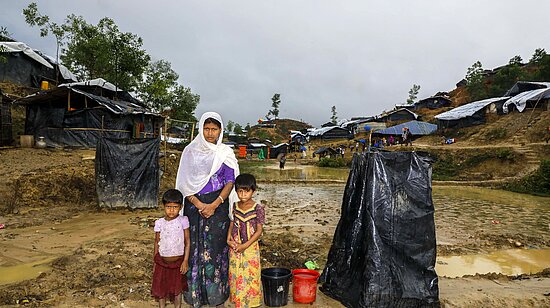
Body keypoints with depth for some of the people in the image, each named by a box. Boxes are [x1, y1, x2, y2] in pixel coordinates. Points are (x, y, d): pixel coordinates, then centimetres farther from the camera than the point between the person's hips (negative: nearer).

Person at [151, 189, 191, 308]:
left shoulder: (183, 220, -12)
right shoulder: (159, 222, -7)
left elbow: (187, 242, -8)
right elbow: (157, 242, 3)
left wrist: (185, 261, -10)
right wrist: (155, 262, 7)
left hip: (178, 261, -1)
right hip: (162, 261, 2)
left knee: (177, 288, 15)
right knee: (160, 288, 16)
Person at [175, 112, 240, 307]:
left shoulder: (225, 153, 3)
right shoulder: (190, 151, 5)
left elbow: (230, 182, -2)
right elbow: (184, 183, 1)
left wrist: (214, 205, -14)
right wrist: (198, 205, -11)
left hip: (218, 206, -1)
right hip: (194, 205, 1)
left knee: (216, 249, 1)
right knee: (194, 248, 4)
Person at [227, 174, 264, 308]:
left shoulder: (258, 208, -14)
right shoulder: (235, 207, 0)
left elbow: (259, 231, -13)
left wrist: (245, 245, -16)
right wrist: (228, 239, -3)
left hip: (250, 247, -4)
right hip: (234, 247, 4)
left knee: (250, 275, 6)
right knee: (235, 275, 14)